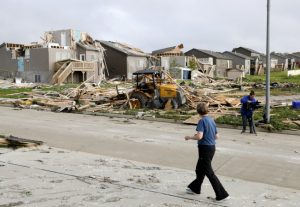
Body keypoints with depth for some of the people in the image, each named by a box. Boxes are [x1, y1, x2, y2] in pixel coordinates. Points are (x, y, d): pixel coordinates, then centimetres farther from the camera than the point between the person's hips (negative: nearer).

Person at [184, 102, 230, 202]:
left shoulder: (202, 121, -16)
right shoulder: (212, 120, 7)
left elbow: (199, 136, -25)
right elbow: (216, 136, 12)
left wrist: (189, 137, -8)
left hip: (205, 148, -9)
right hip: (212, 147, 9)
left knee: (209, 172, 1)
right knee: (199, 169, 22)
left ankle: (222, 194, 4)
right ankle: (195, 188, 38)